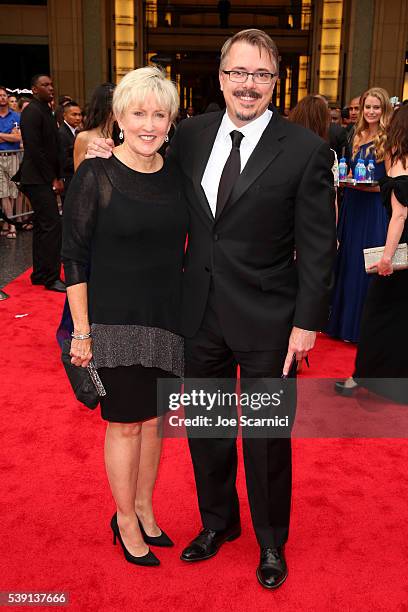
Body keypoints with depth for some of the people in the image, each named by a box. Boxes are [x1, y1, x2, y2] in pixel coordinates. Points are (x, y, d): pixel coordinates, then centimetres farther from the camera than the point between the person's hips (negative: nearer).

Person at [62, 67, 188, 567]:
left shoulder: (175, 175, 3)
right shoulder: (95, 178, -11)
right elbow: (74, 258, -10)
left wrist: (187, 310, 9)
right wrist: (81, 331, -12)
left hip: (167, 319, 5)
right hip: (115, 320, -4)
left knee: (153, 419, 16)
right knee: (125, 424, 8)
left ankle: (144, 509, 36)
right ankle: (126, 520, 29)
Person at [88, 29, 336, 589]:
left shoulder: (306, 150, -9)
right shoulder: (192, 134, 3)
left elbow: (318, 245, -8)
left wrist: (307, 322, -10)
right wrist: (113, 158, 2)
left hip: (267, 319, -4)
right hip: (200, 312, 4)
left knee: (267, 436, 12)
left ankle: (272, 540, 38)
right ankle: (219, 521, 44)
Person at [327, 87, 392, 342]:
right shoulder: (358, 137, 12)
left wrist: (372, 187, -22)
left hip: (375, 209, -6)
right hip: (353, 206, 6)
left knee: (368, 266, -1)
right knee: (349, 262, 12)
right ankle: (344, 321, 25)